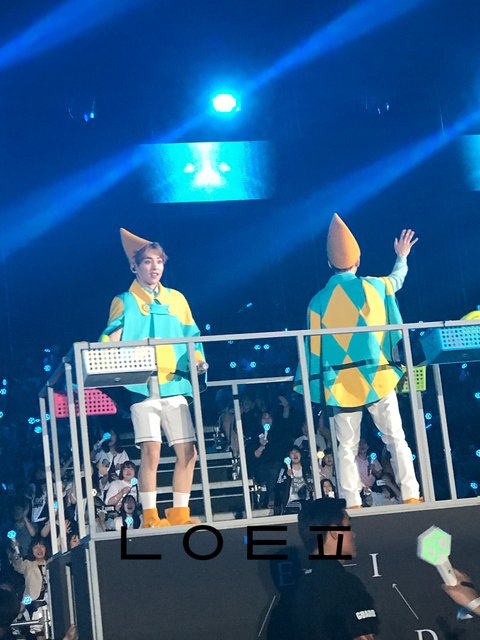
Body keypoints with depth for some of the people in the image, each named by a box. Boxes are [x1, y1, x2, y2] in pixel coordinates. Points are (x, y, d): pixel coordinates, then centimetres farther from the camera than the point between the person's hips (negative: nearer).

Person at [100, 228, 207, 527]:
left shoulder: (176, 298, 17)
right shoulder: (125, 301, 8)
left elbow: (191, 337, 17)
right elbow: (112, 339, -3)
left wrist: (198, 360, -2)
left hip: (175, 385, 4)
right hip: (142, 386, -4)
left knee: (188, 451, 1)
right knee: (151, 451, -15)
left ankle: (180, 512, 11)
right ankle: (150, 516, -10)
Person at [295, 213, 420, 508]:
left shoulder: (319, 301, -2)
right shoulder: (376, 286, 0)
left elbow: (315, 348, -1)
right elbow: (397, 279, 24)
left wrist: (311, 385, 8)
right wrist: (402, 257, 44)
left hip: (342, 384, 0)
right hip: (379, 379, 0)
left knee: (347, 448, 5)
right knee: (396, 439, 5)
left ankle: (352, 504, 1)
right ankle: (411, 496, 1)